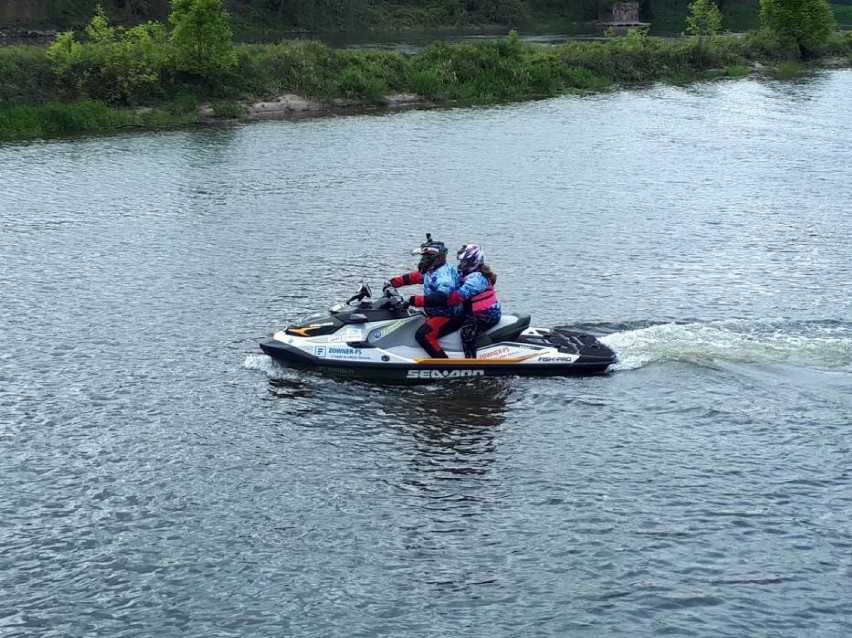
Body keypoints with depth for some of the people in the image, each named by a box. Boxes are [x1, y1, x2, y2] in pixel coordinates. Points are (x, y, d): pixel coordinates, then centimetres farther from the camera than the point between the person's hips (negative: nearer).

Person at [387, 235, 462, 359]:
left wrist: (414, 301, -41)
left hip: (449, 317, -11)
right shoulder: (430, 271, 10)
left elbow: (440, 297, -38)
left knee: (423, 335, -27)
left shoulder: (444, 273, -22)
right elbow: (411, 277, 20)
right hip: (436, 314, 11)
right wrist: (392, 282, 6)